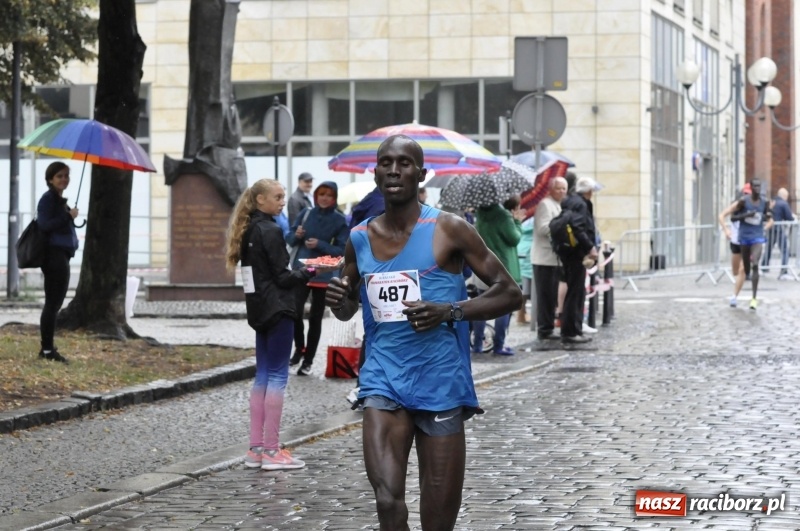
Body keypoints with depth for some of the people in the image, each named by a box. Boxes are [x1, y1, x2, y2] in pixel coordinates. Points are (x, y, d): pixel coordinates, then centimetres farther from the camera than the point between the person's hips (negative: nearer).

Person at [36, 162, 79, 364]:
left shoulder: (59, 200, 18)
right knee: (52, 303, -9)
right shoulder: (48, 198, -10)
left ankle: (48, 348, 16)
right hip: (54, 255, -10)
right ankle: (47, 349, -7)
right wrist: (68, 216, -21)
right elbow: (44, 225, -20)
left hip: (61, 256, 10)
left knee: (54, 303, 12)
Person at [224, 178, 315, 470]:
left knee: (263, 374, 10)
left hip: (259, 310, 9)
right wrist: (309, 271, -4)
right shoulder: (270, 231, -14)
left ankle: (255, 448, 11)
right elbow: (282, 277, -14)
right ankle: (271, 451, -5)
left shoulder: (248, 231, 12)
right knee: (277, 374, -6)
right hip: (278, 309, -9)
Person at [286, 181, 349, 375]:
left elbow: (342, 250, -9)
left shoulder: (340, 220, -5)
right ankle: (299, 349, 14)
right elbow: (289, 239, 7)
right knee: (295, 312, -11)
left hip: (323, 276, -1)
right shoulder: (306, 213, 2)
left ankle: (308, 360, 15)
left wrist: (320, 245, -22)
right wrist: (296, 235, -15)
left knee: (315, 318, 6)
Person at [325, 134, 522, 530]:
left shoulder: (448, 230, -4)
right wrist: (338, 301, -2)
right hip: (384, 381, 2)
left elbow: (510, 294, -3)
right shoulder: (359, 239, 8)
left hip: (440, 385, -2)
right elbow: (348, 311, 23)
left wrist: (450, 312, -18)